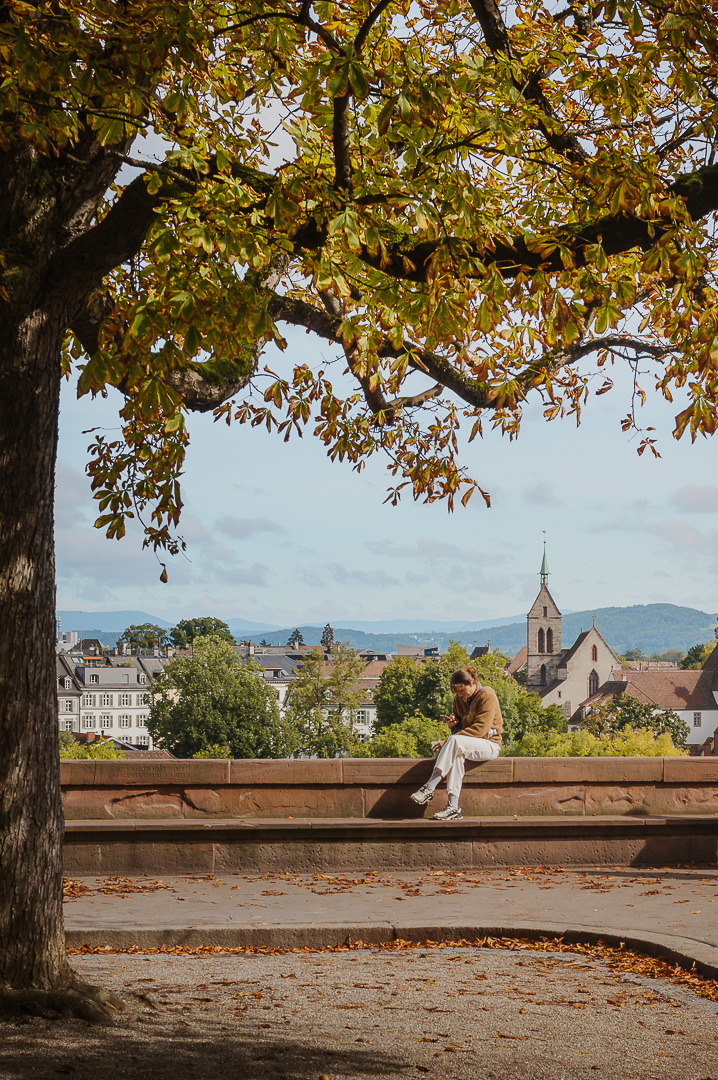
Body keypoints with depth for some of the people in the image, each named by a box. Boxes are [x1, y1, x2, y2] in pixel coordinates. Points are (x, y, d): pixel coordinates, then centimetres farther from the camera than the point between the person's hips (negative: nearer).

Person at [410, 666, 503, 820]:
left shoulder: (487, 695, -12)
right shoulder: (459, 698, 11)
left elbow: (480, 728, -20)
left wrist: (449, 740, -24)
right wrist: (453, 721, 0)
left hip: (489, 745, -6)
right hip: (467, 745, 6)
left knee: (455, 741, -34)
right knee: (457, 755, -32)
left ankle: (429, 788, -37)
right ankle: (453, 807, -41)